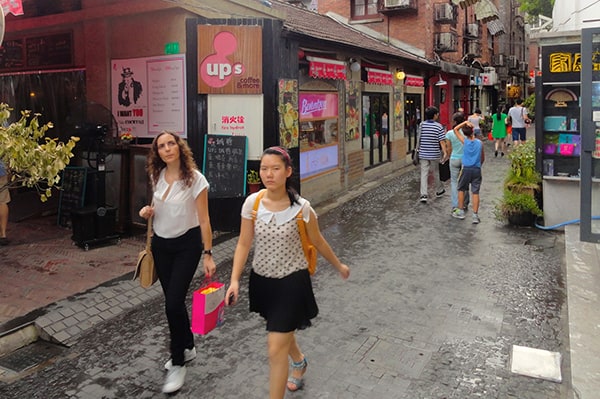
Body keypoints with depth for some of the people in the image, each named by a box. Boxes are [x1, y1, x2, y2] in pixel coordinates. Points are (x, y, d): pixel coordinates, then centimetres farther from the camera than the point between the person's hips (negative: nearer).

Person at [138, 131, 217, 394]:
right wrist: (148, 211, -4)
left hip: (186, 245, -6)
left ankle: (178, 364, 7)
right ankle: (187, 347, 35)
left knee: (173, 303, -10)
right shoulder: (156, 176, 1)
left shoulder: (195, 179, -15)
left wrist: (207, 255, -14)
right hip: (161, 244, 6)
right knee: (173, 300, 14)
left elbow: (203, 220, -13)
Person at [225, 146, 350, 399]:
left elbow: (318, 242, -1)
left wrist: (339, 266, 11)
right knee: (282, 332, 28)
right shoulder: (252, 203, -11)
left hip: (292, 282, -4)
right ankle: (299, 361, 61)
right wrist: (234, 280, -14)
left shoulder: (301, 207, -17)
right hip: (262, 280, 4)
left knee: (276, 349, -7)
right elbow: (244, 244, -6)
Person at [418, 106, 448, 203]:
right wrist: (445, 153, -11)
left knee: (424, 174, 2)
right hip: (434, 154, -1)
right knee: (436, 173, 16)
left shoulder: (422, 125, -2)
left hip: (423, 154, 1)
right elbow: (442, 141, -13)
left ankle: (423, 194, -7)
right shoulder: (439, 126, -9)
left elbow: (419, 139, 7)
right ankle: (439, 191, 34)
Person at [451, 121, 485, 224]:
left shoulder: (465, 141, -7)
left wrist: (465, 122, -2)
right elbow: (483, 158, 9)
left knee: (461, 189, 16)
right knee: (475, 192, 2)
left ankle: (460, 212, 20)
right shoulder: (480, 143, -2)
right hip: (477, 169, 1)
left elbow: (455, 129, 4)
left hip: (466, 169, -1)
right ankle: (475, 215, 3)